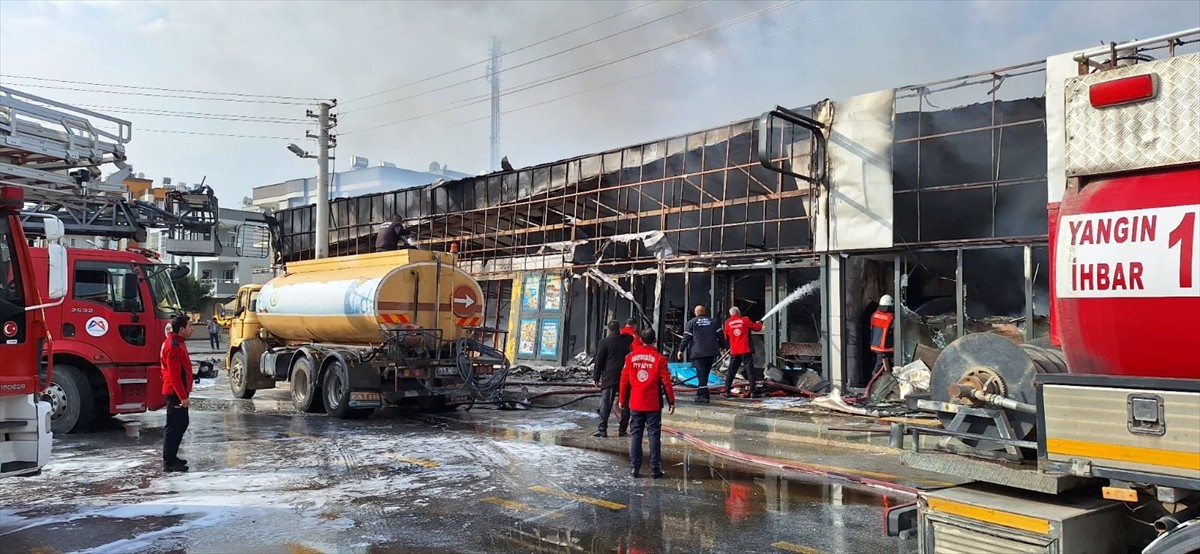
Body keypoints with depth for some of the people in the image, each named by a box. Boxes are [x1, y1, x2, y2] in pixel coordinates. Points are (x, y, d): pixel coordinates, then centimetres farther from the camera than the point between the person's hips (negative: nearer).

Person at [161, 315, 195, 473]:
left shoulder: (177, 343, 13)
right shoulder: (174, 346, -20)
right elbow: (174, 375, -23)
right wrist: (183, 396, -23)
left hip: (178, 392, 11)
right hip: (176, 393, -11)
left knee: (181, 424, 17)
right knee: (174, 426, -6)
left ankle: (171, 457, 25)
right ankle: (169, 462, -2)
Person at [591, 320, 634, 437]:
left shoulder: (604, 342, -5)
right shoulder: (629, 340, 4)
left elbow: (599, 361, -3)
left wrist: (596, 377, 3)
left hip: (609, 377, -2)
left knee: (605, 403, 0)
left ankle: (602, 429, -4)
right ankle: (622, 429, 11)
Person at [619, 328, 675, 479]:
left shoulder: (631, 357, 1)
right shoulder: (659, 358, -6)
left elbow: (624, 380, 4)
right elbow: (666, 381, -6)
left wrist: (622, 400, 14)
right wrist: (671, 401, 3)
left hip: (635, 404, 2)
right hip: (653, 404, -2)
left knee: (635, 435, 8)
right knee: (654, 435, 3)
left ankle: (634, 468, 7)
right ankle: (655, 469, 4)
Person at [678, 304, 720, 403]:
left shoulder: (691, 322, 2)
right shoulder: (713, 322, 13)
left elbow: (686, 338, -3)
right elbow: (720, 335, 11)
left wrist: (681, 350, 1)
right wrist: (722, 347, 20)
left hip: (698, 352, -4)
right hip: (711, 352, 4)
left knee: (701, 374, -5)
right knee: (705, 373, 14)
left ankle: (704, 396, -14)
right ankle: (700, 394, 21)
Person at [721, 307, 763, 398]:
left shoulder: (727, 323, 4)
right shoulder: (745, 320, -2)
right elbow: (757, 328, 6)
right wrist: (759, 323, 27)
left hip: (734, 351, 2)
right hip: (746, 350, -2)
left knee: (731, 372, 9)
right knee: (750, 371, 0)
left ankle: (727, 392, 7)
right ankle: (753, 391, -5)